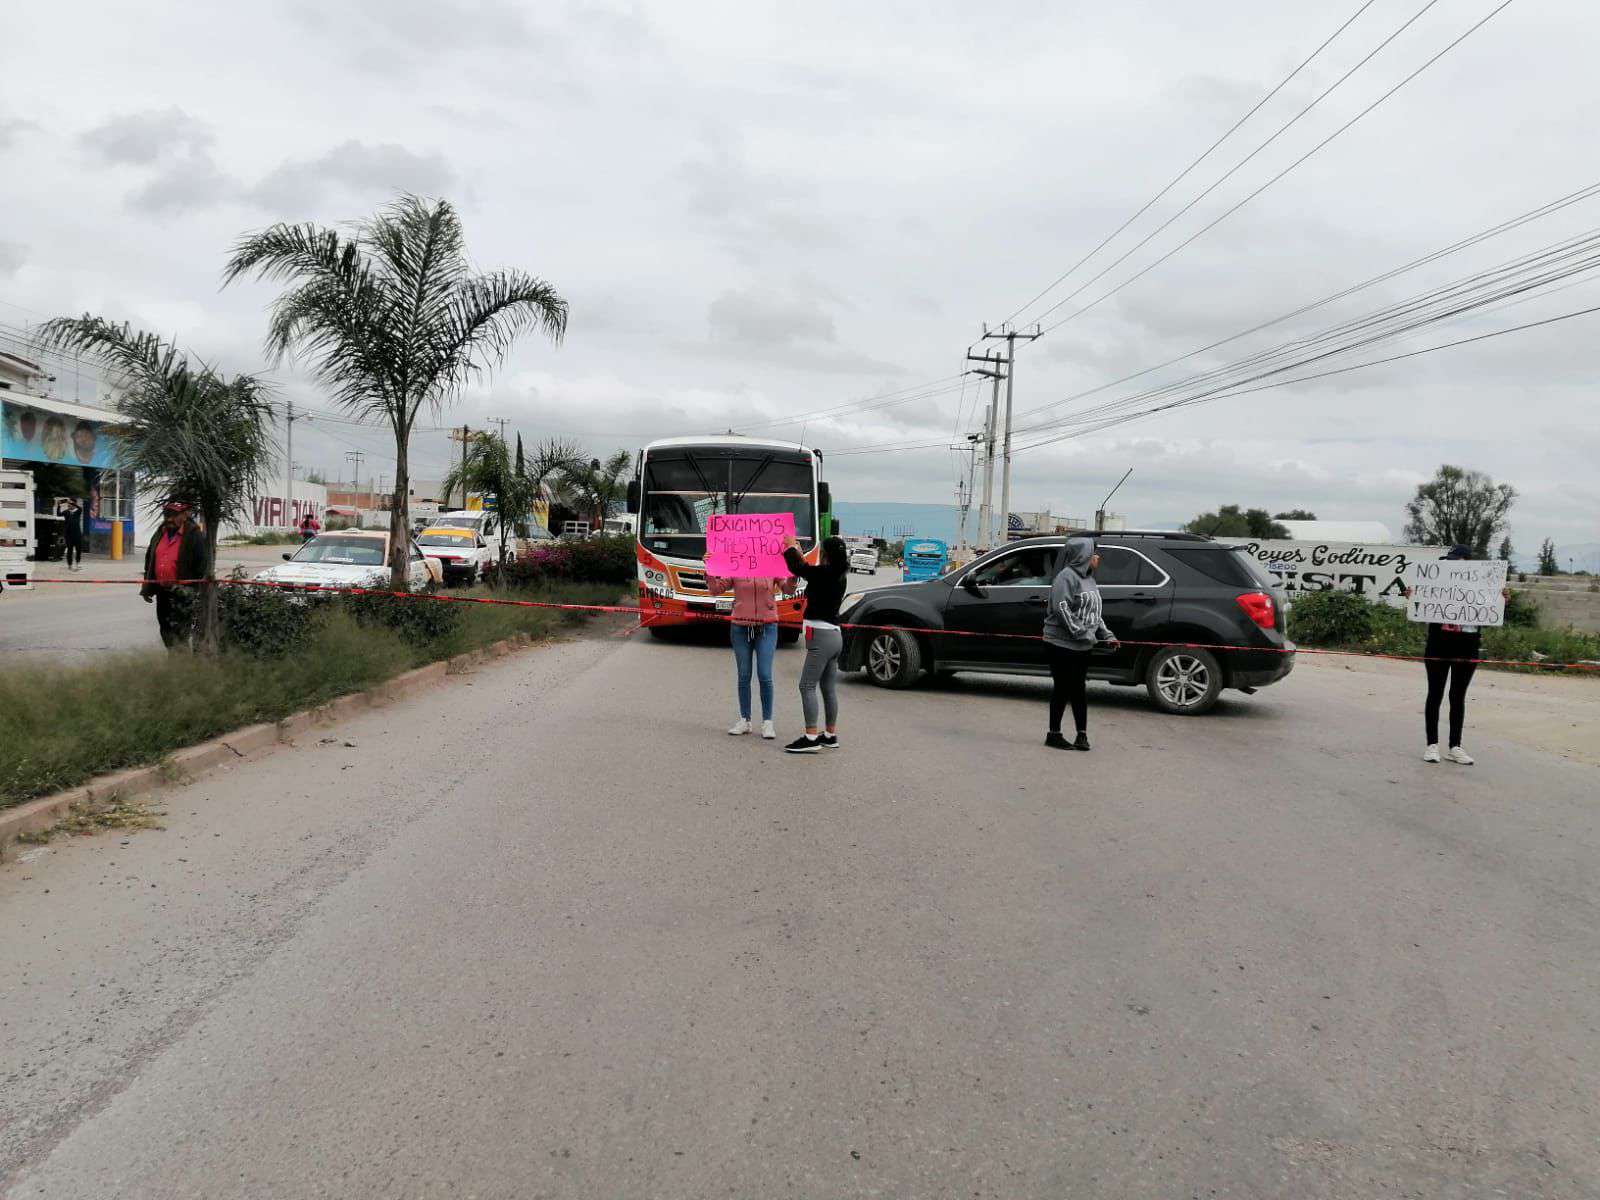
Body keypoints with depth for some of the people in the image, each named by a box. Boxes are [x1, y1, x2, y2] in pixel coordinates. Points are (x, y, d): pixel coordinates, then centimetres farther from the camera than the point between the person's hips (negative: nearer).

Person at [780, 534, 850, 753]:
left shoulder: (825, 572, -15)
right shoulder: (838, 575, 10)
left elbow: (799, 569, -7)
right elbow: (808, 571, 23)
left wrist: (790, 547, 10)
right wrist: (797, 551, 30)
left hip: (822, 636, -9)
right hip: (834, 636, 9)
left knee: (807, 686, -8)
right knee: (829, 688, 13)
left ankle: (811, 737, -11)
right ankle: (830, 735, 19)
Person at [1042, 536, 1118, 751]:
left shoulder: (1088, 579, 17)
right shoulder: (1067, 576, -11)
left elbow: (1094, 613, 24)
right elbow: (1061, 608, -20)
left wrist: (1107, 635, 14)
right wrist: (1081, 632, -23)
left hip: (1082, 647, 8)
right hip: (1061, 644, -8)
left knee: (1079, 689, 10)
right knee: (1063, 689, -3)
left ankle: (1082, 735, 15)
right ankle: (1053, 734, 8)